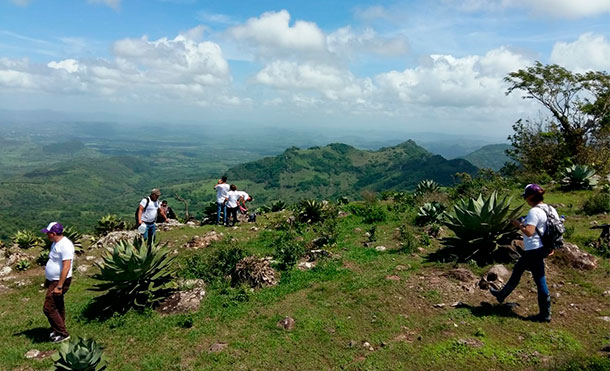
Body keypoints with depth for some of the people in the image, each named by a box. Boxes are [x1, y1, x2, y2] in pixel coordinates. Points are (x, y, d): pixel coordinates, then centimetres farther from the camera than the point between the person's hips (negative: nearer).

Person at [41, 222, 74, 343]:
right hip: (53, 281, 10)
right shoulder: (56, 243, 10)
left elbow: (66, 267, -26)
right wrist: (47, 280, 22)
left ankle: (63, 333, 3)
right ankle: (57, 331, 31)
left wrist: (59, 286, -26)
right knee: (58, 307, 18)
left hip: (59, 282, -10)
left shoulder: (65, 245, -23)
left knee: (48, 308, -7)